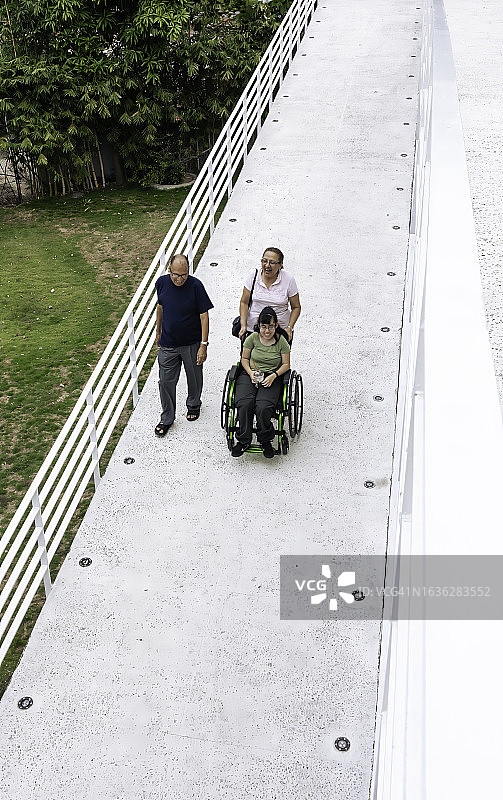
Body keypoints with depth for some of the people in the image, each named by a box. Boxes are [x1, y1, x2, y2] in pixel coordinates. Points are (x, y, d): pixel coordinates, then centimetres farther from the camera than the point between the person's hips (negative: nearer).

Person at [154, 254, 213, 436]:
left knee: (194, 378, 17)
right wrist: (158, 332, 19)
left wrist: (203, 345, -16)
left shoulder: (195, 285, -18)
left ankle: (193, 405, 46)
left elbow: (204, 315, -14)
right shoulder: (162, 282, -7)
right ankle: (167, 418, 22)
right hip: (168, 344, 2)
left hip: (192, 344, -2)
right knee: (166, 381, 4)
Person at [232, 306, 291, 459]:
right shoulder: (252, 338, 3)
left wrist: (273, 376, -13)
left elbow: (286, 364, 4)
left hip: (272, 378, -1)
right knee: (244, 404, -29)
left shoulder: (281, 341, -1)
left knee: (263, 408, -30)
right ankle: (244, 441, -11)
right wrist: (251, 373, -8)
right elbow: (244, 359, 11)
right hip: (250, 375, 2)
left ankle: (265, 441, -5)